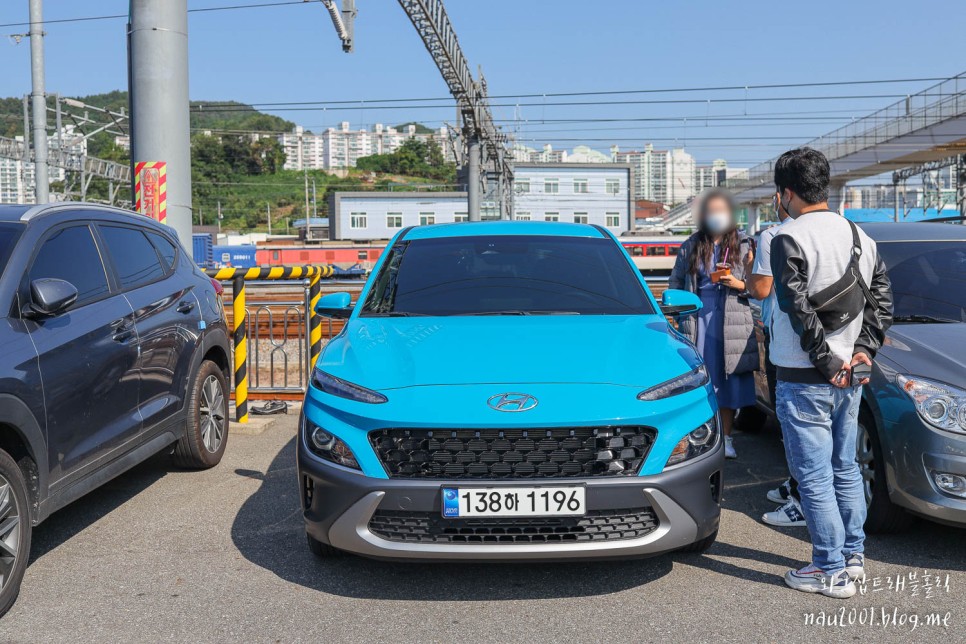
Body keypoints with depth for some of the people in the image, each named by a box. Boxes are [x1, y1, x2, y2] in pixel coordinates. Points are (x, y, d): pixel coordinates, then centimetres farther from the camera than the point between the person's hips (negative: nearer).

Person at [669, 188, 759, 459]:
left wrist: (736, 283, -13)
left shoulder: (743, 244, 6)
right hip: (698, 317, 1)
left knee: (727, 380, 3)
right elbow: (675, 281, 16)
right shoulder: (691, 246, 11)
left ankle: (726, 438, 15)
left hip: (731, 321, -1)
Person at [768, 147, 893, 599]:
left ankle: (831, 572, 7)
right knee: (845, 469, 19)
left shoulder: (790, 238, -15)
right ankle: (853, 555, 30)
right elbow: (882, 298, 10)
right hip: (850, 378, 8)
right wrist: (864, 349, 6)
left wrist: (825, 361, -14)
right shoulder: (859, 236, 10)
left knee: (814, 477, 0)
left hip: (805, 380, -8)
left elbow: (798, 309, -20)